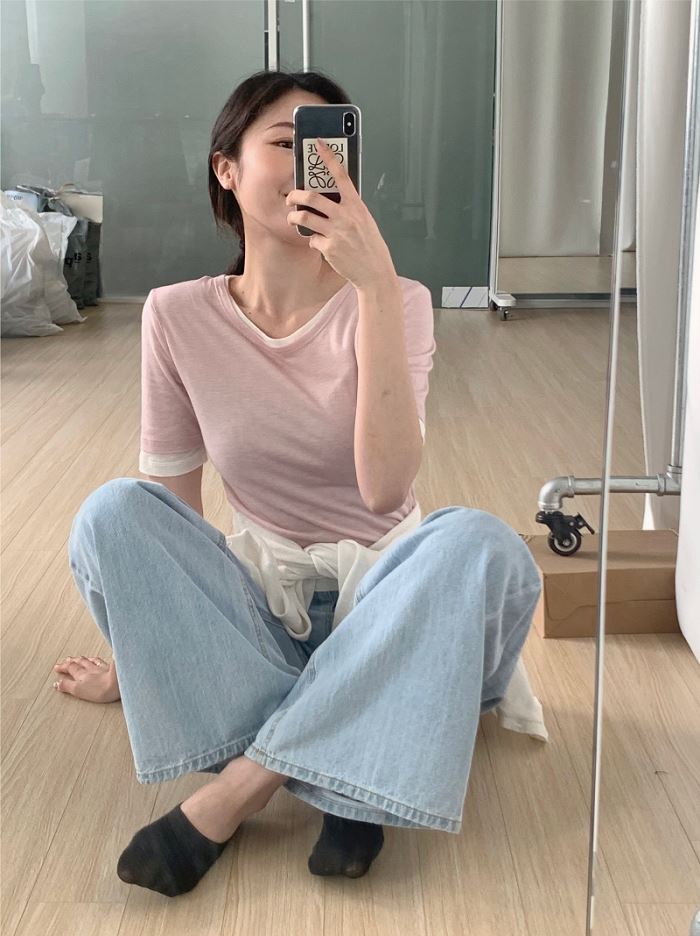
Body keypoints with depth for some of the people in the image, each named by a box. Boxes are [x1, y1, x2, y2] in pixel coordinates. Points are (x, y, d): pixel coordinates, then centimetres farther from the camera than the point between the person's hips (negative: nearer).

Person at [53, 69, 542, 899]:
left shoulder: (393, 302, -10)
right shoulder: (178, 315, -5)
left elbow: (384, 487, -26)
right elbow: (167, 497, 4)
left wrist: (375, 284, -32)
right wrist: (144, 651, 8)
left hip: (383, 611, -1)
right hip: (257, 615, 2)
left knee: (478, 541, -32)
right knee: (111, 512, -23)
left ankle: (240, 787, -27)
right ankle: (343, 777, -26)